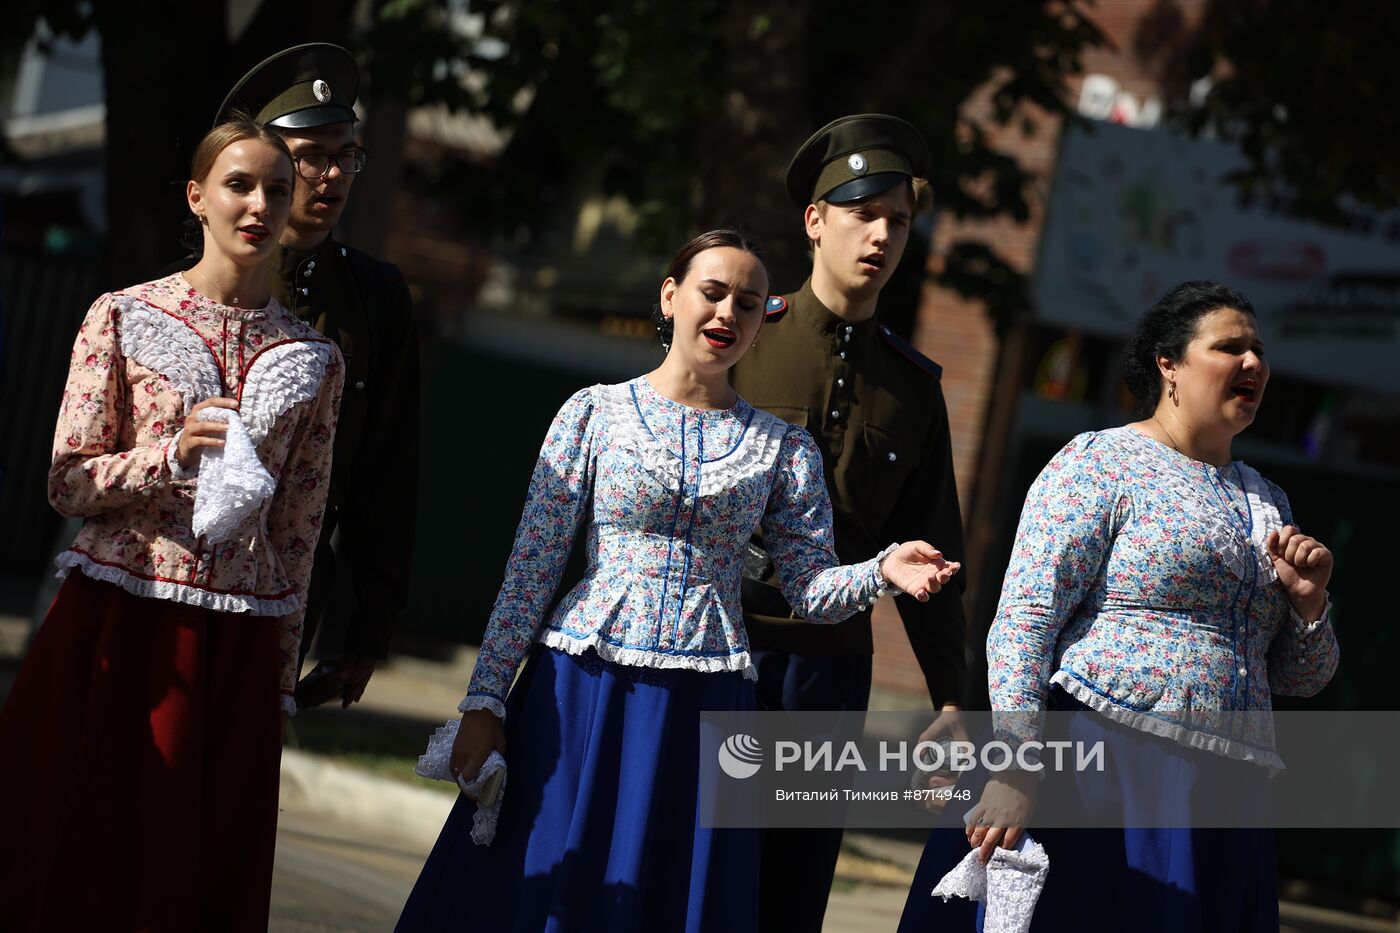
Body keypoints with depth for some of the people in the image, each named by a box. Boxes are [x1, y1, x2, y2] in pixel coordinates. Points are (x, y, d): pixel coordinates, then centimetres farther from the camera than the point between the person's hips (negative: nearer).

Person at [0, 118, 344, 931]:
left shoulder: (312, 360, 7)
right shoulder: (123, 318, 1)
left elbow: (299, 530, 9)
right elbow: (69, 483, -1)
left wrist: (281, 681, 8)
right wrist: (174, 451, -18)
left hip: (235, 646, 2)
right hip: (115, 622, -1)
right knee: (73, 854, 2)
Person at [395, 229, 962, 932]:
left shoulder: (784, 448, 8)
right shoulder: (595, 412, 3)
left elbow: (812, 588, 5)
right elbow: (530, 568, 1)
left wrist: (882, 571, -16)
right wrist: (485, 699, -5)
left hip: (703, 709, 1)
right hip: (581, 691, -1)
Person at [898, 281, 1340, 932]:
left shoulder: (1265, 501, 20)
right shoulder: (1101, 463, 0)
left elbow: (1300, 679, 25)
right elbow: (1023, 622, -10)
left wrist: (1308, 602, 3)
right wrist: (1015, 768, -22)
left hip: (1224, 800, 6)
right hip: (1102, 778, -6)